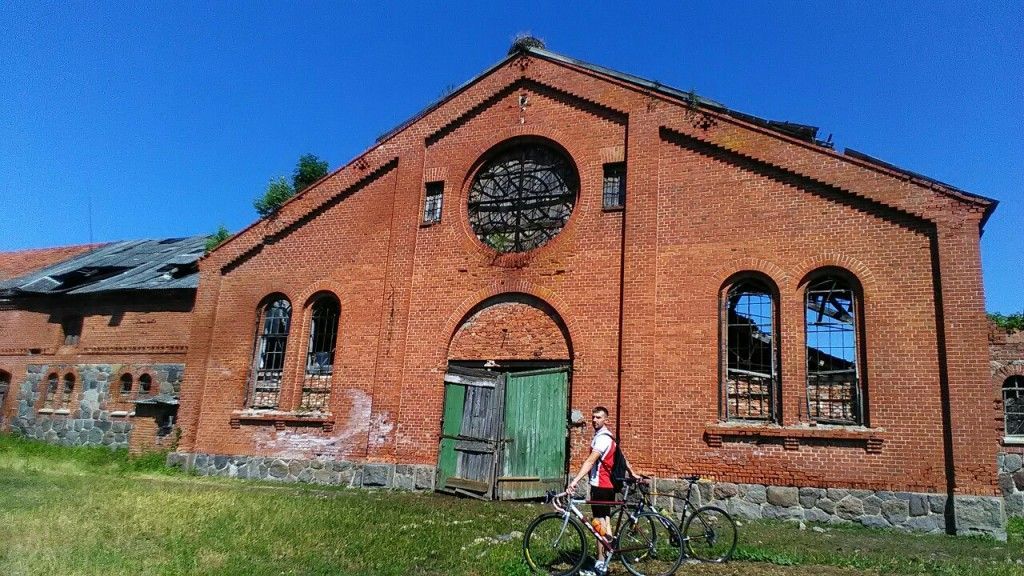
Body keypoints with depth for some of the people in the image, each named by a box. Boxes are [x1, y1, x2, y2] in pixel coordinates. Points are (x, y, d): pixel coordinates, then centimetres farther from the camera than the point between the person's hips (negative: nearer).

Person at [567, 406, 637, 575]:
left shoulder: (602, 438, -18)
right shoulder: (607, 436, 14)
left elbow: (590, 461, -30)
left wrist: (575, 481, -37)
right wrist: (632, 473, 35)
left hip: (600, 486, -10)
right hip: (608, 485, 10)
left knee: (600, 522, -5)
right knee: (606, 520, 14)